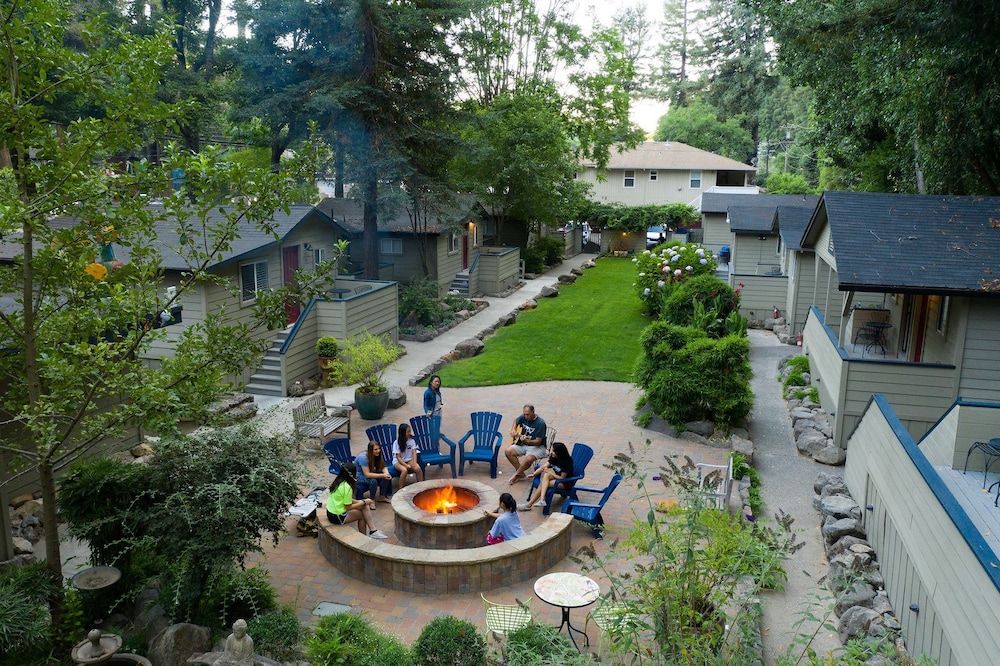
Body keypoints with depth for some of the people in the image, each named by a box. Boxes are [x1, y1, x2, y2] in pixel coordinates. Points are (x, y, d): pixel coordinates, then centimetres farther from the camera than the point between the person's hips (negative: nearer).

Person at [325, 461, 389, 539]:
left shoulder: (339, 482, 4)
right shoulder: (347, 487, -22)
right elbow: (348, 507, -18)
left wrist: (359, 502, 1)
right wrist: (363, 502, -7)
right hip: (338, 517, -8)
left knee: (365, 506, 4)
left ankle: (372, 530, 3)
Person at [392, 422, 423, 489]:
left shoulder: (412, 440, -5)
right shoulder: (396, 443, -13)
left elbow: (414, 452, -8)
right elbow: (398, 457, -14)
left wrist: (414, 463, -24)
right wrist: (406, 465, -26)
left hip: (409, 460, 3)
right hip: (398, 461, -3)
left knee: (418, 468, -27)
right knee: (404, 470, -35)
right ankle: (400, 490, -22)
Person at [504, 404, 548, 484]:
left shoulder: (540, 423, -20)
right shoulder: (523, 417, -2)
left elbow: (538, 441, -22)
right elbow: (516, 421, 24)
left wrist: (527, 441, -38)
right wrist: (513, 429, 5)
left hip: (537, 447, -6)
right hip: (523, 444, 7)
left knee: (528, 459, -36)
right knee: (508, 451, -16)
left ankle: (516, 474, -6)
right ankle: (520, 473, -5)